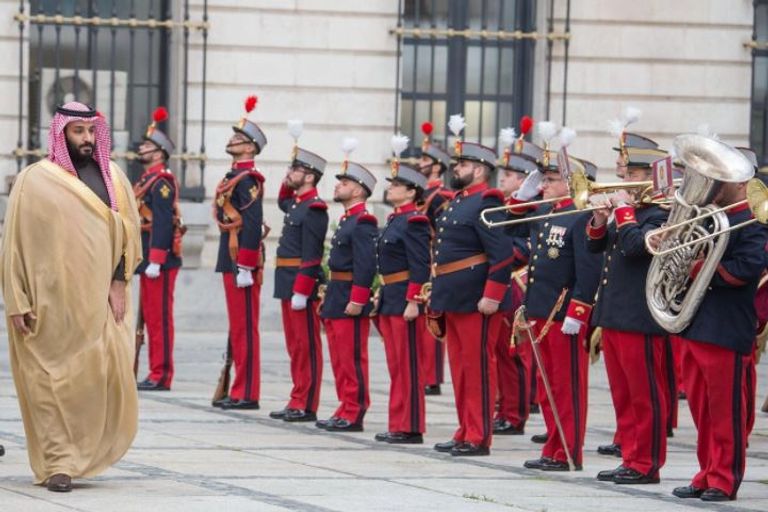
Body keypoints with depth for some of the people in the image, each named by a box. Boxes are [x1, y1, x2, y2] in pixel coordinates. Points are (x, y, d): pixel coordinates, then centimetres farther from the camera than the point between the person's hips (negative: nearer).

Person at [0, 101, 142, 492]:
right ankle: (57, 464, 2)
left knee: (110, 373, -3)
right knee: (52, 380, -2)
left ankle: (88, 449, 16)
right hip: (50, 302, -3)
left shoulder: (113, 178, 9)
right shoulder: (34, 181, -2)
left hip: (98, 299, 3)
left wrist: (119, 281, 0)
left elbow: (127, 233, 13)